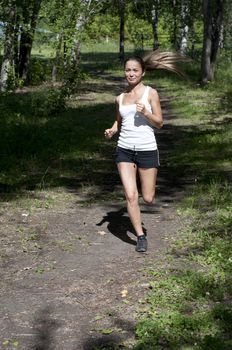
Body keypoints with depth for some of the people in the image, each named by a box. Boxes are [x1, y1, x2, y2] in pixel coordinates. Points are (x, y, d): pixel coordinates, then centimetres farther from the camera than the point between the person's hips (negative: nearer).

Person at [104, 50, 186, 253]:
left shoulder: (151, 93, -2)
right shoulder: (120, 98, 8)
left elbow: (159, 123, -3)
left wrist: (145, 112, -20)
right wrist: (112, 130, 4)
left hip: (147, 149, -2)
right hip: (125, 150, 2)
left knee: (148, 198, 5)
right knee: (131, 196, -8)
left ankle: (148, 183, 42)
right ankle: (141, 237, 7)